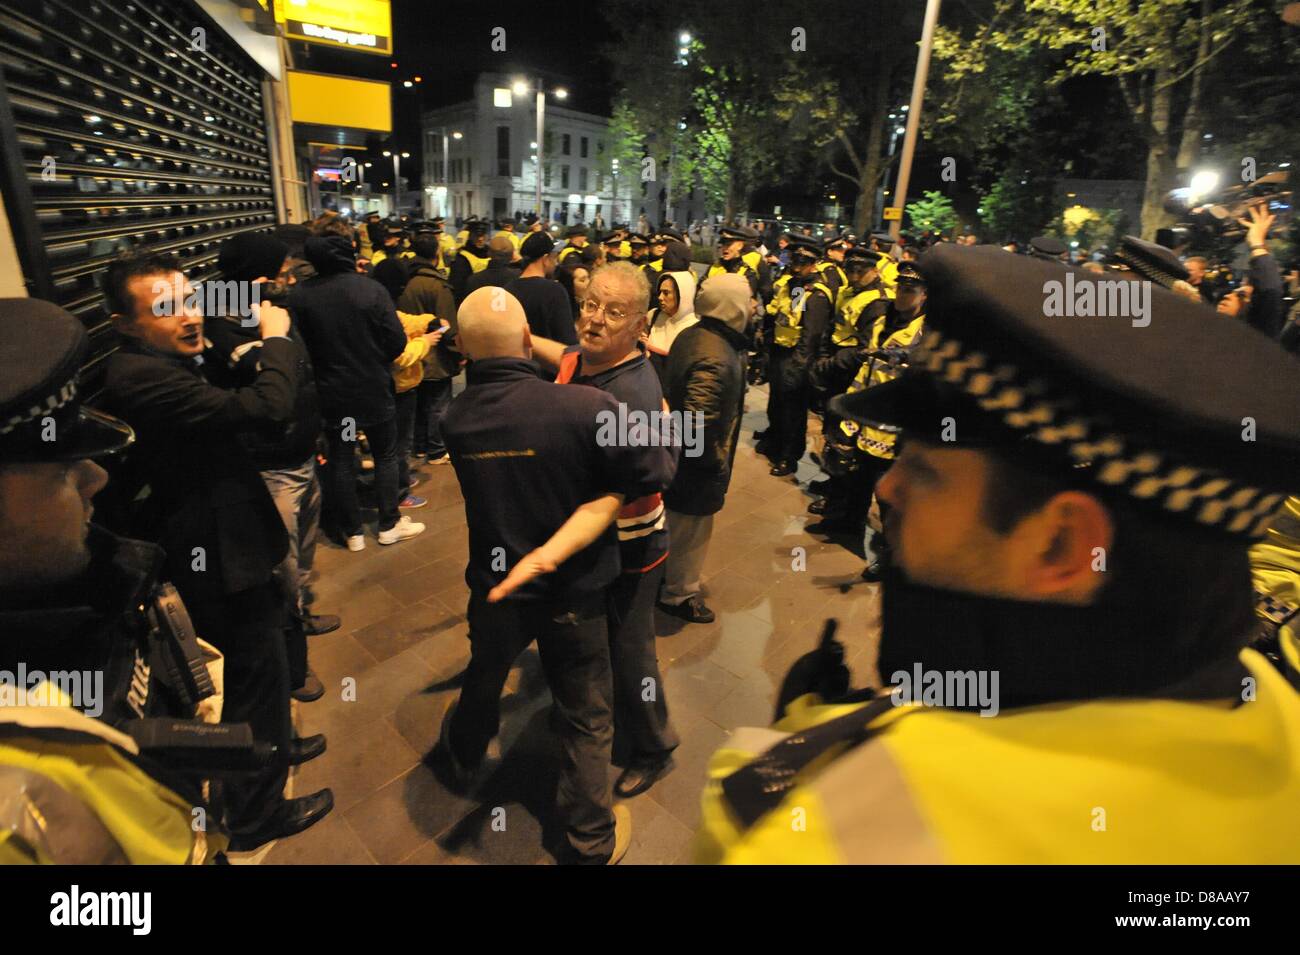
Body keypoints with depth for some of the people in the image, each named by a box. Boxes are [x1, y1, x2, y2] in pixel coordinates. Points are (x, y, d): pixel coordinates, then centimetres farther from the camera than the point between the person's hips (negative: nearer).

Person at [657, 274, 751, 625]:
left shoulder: (691, 335, 0)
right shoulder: (715, 359, -31)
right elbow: (699, 423, -36)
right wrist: (716, 459, -19)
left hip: (678, 449, 9)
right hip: (699, 463, -9)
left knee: (679, 525, 28)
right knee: (692, 531, 12)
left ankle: (671, 573, 49)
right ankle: (679, 594, 32)